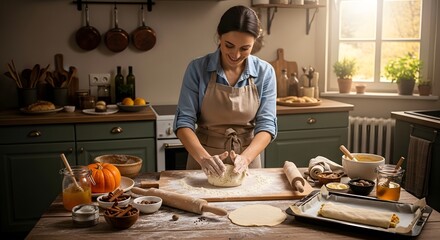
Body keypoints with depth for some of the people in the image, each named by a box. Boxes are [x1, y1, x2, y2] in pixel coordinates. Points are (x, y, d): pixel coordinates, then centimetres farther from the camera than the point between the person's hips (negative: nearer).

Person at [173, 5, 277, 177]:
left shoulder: (265, 72, -8)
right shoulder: (198, 68, -12)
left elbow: (266, 124, -10)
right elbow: (184, 121, -13)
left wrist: (245, 157, -26)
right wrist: (204, 157, -28)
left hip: (247, 164, 1)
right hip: (204, 162, -1)